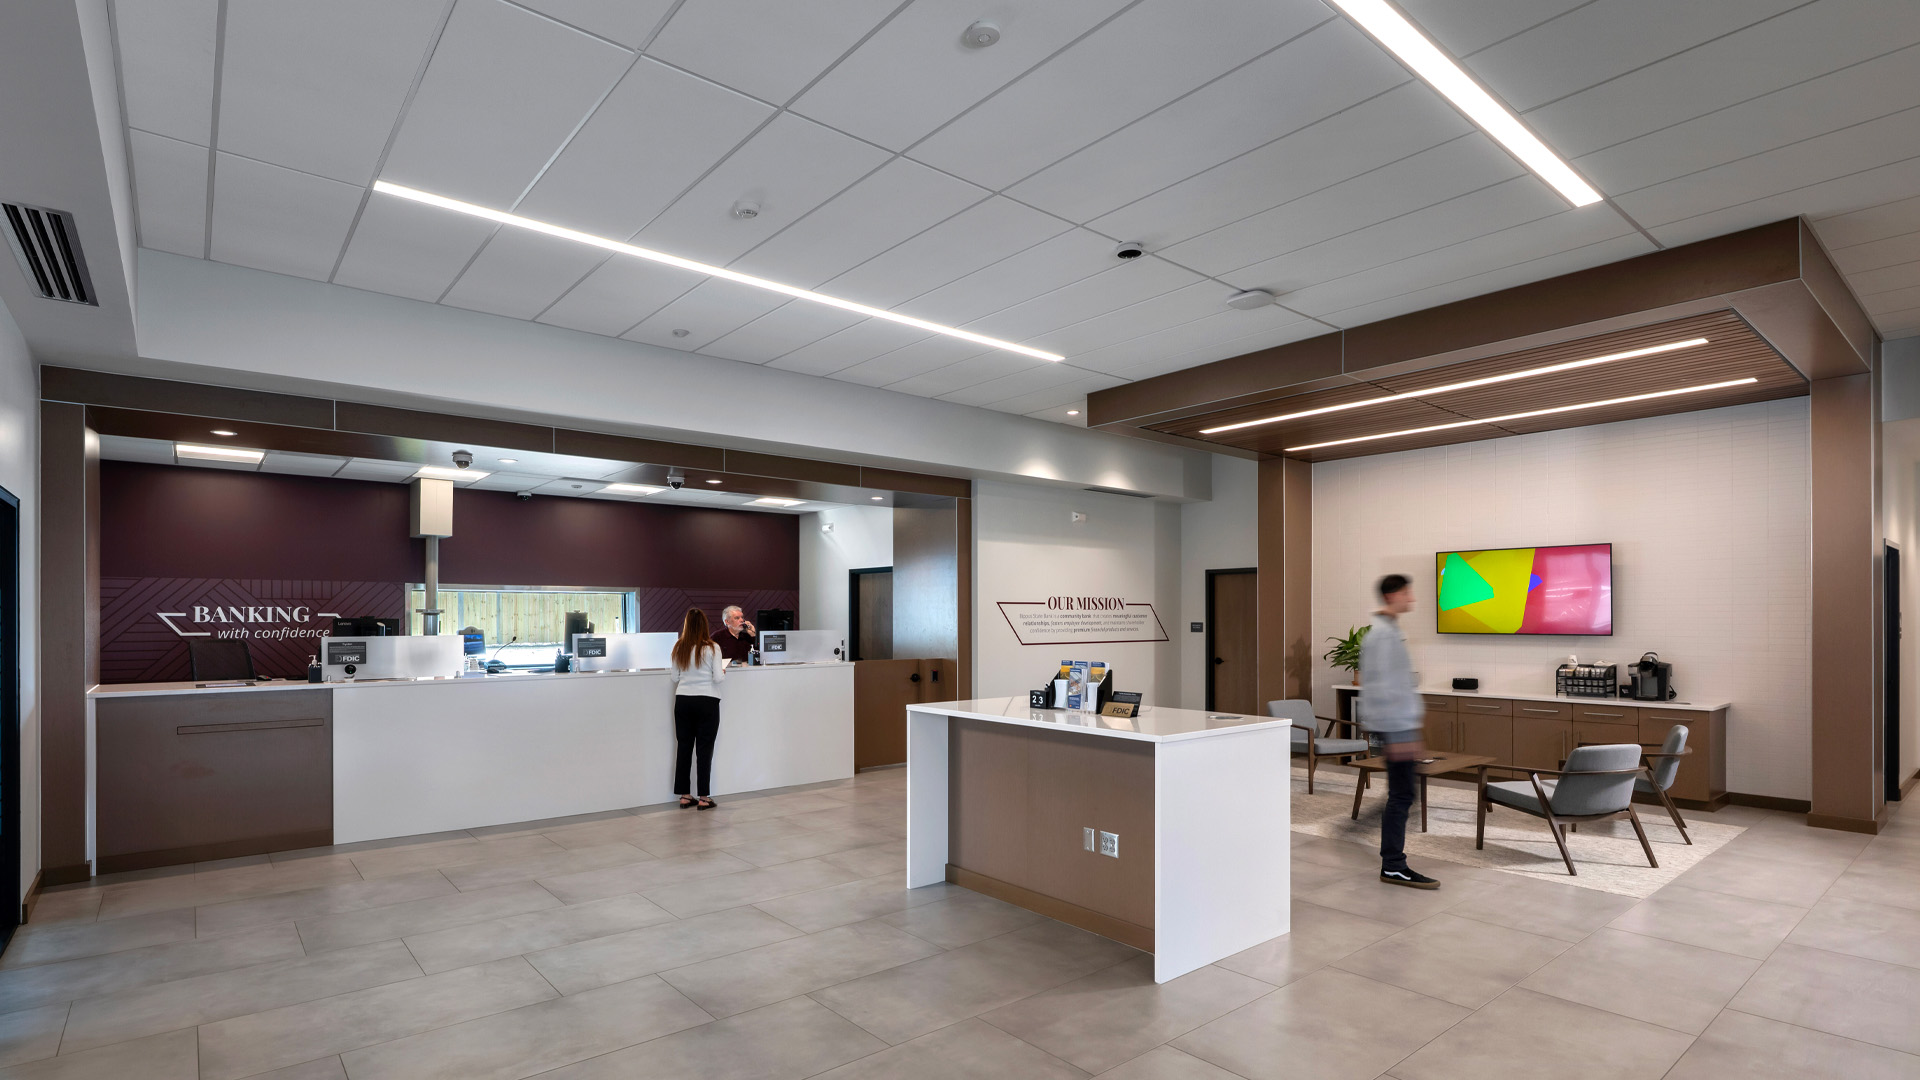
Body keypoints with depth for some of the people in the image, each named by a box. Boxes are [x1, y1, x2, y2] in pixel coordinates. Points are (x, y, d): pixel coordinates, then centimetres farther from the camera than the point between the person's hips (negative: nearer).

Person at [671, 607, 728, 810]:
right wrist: (723, 671, 10)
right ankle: (704, 798, 5)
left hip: (683, 701, 4)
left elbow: (675, 678, 6)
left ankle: (684, 796, 15)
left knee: (683, 747, 10)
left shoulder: (679, 648, 2)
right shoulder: (712, 648, -10)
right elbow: (718, 678, -11)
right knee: (704, 748, 2)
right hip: (706, 701, -4)